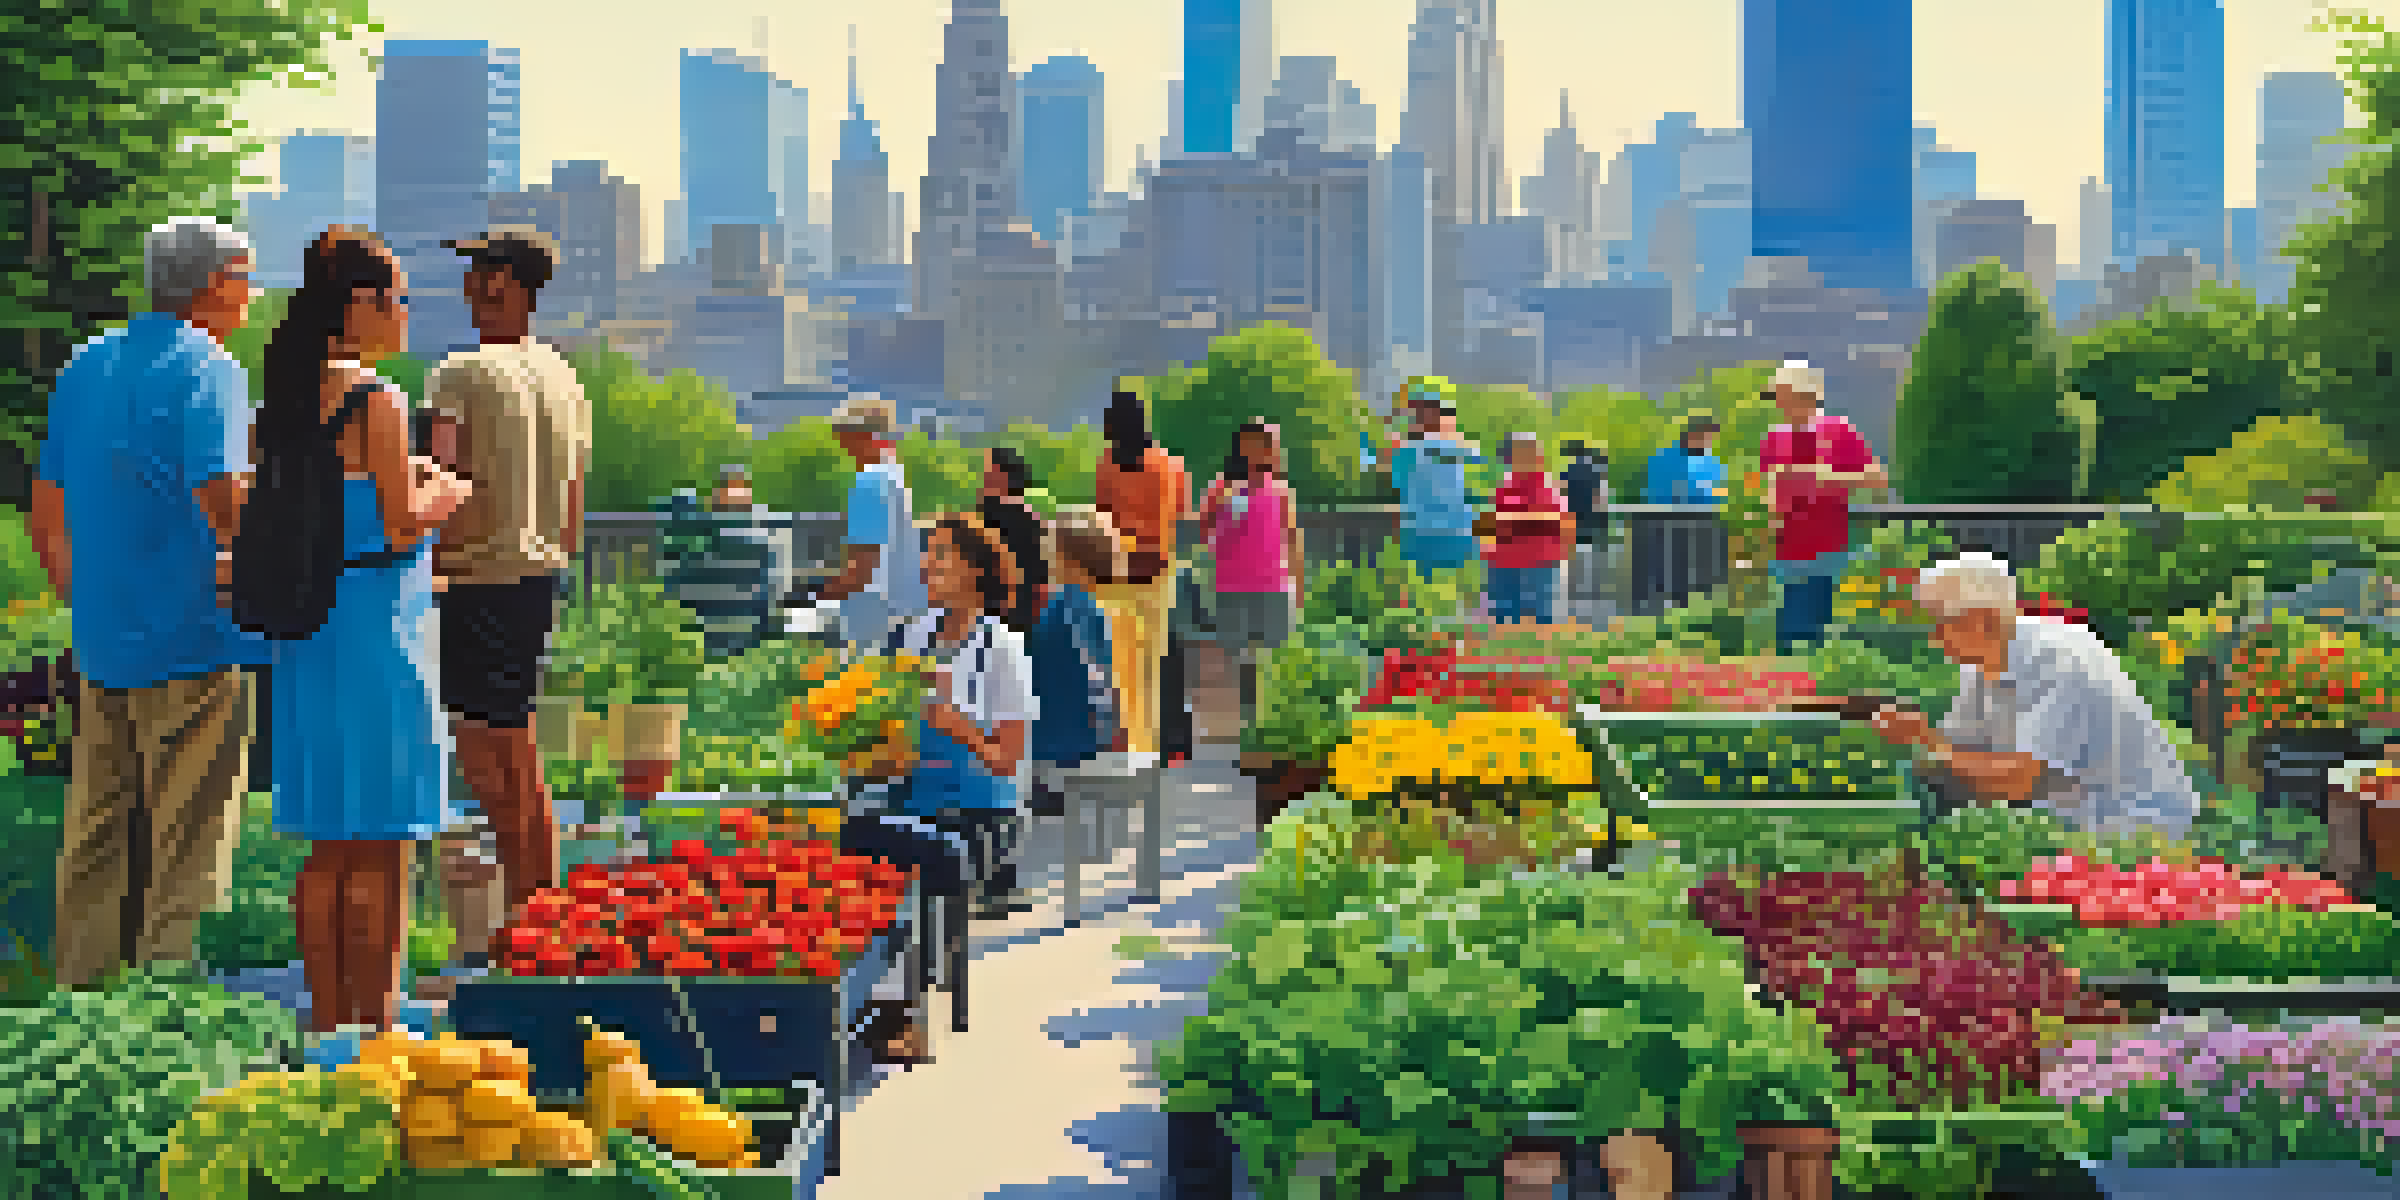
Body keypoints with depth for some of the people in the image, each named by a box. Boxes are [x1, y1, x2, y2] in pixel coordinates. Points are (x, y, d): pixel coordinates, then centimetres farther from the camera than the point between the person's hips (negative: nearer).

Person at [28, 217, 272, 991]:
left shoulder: (86, 367, 14)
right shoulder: (206, 370, -11)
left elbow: (45, 516, 18)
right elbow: (226, 509, -23)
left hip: (101, 644, 8)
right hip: (192, 643, -8)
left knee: (97, 842, 15)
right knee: (188, 852, 0)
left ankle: (78, 985, 22)